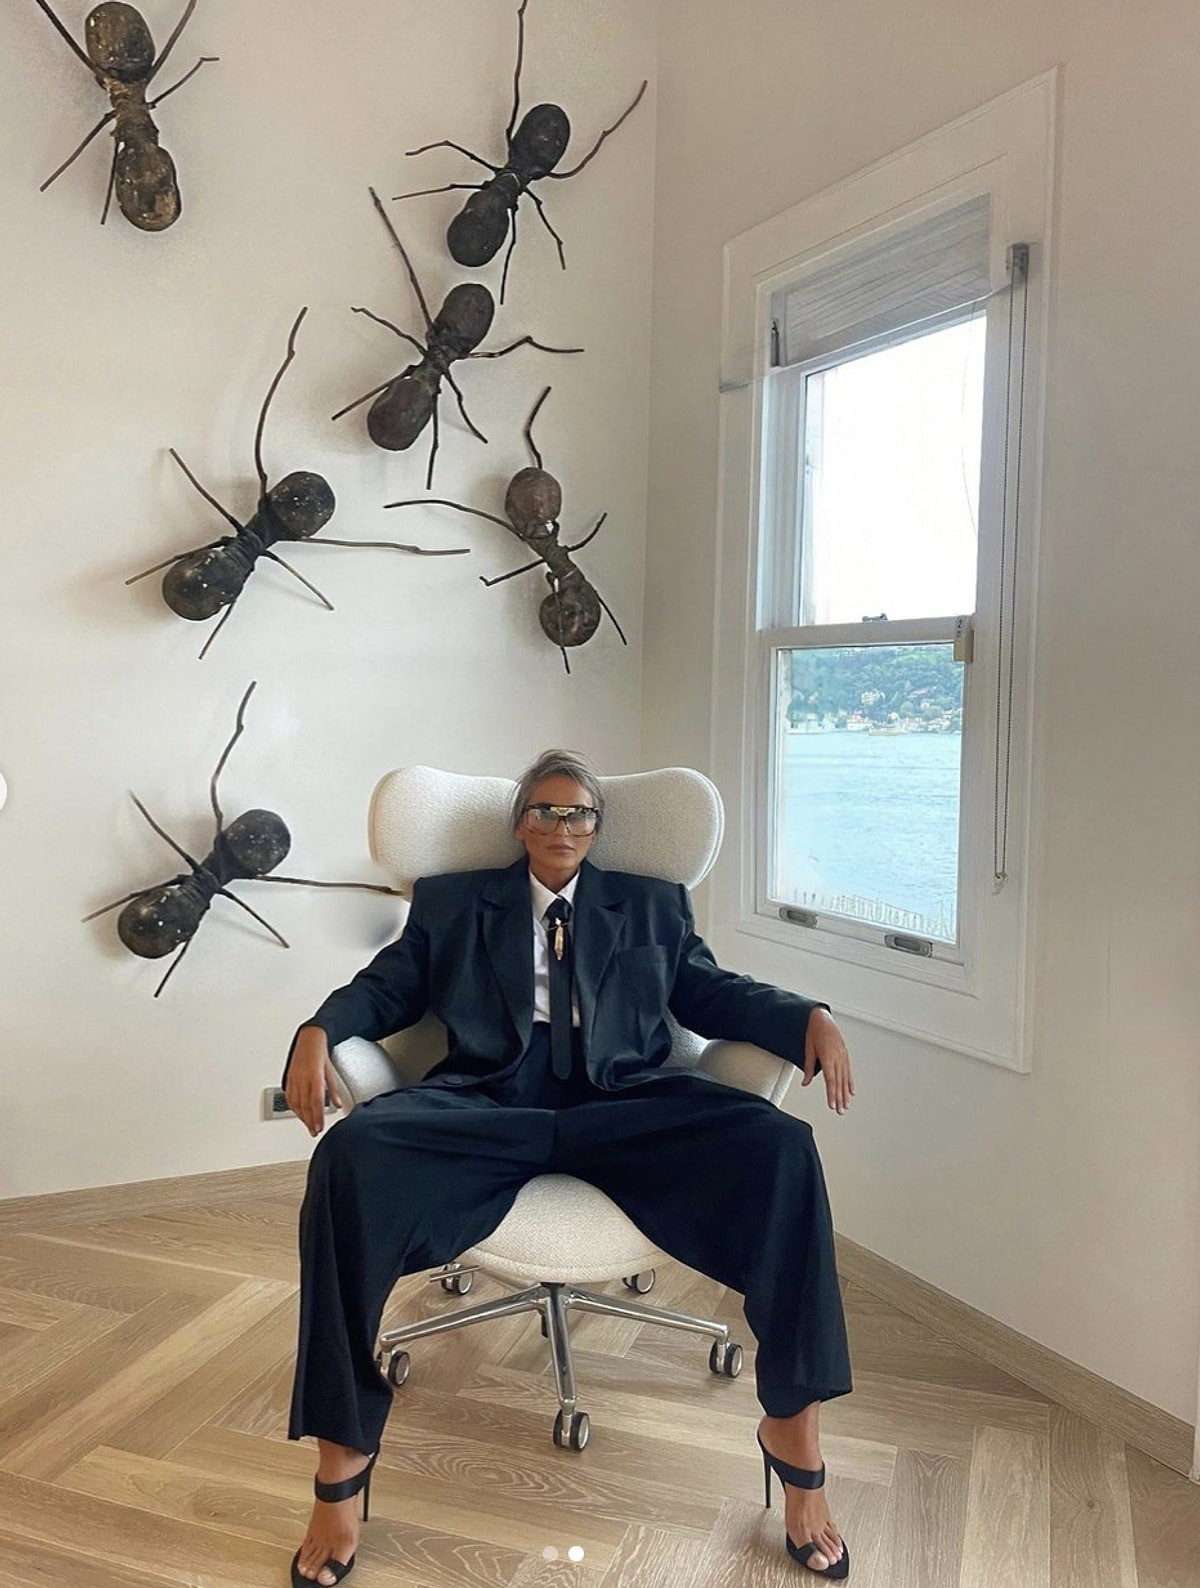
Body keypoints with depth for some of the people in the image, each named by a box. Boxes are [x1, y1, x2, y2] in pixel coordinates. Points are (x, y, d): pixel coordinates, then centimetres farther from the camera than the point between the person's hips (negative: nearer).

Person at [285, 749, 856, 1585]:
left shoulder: (654, 905, 22)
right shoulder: (451, 901, 22)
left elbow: (715, 994, 15)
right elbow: (386, 987, 16)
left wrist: (811, 1017, -4)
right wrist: (319, 1031, -6)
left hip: (623, 1107, 1)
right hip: (488, 1104, 0)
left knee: (778, 1145, -26)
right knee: (352, 1154, -30)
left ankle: (793, 1423, -11)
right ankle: (343, 1450, -16)